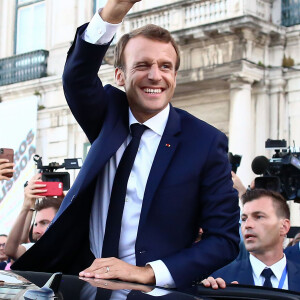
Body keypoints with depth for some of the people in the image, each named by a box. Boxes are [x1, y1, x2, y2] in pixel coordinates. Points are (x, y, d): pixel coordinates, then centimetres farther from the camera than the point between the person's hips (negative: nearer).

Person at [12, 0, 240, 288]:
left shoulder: (206, 142, -4)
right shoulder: (109, 113, 5)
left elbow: (225, 239, -4)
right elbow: (76, 78, -16)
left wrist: (147, 272, -16)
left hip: (153, 288, -1)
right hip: (83, 275, 2)